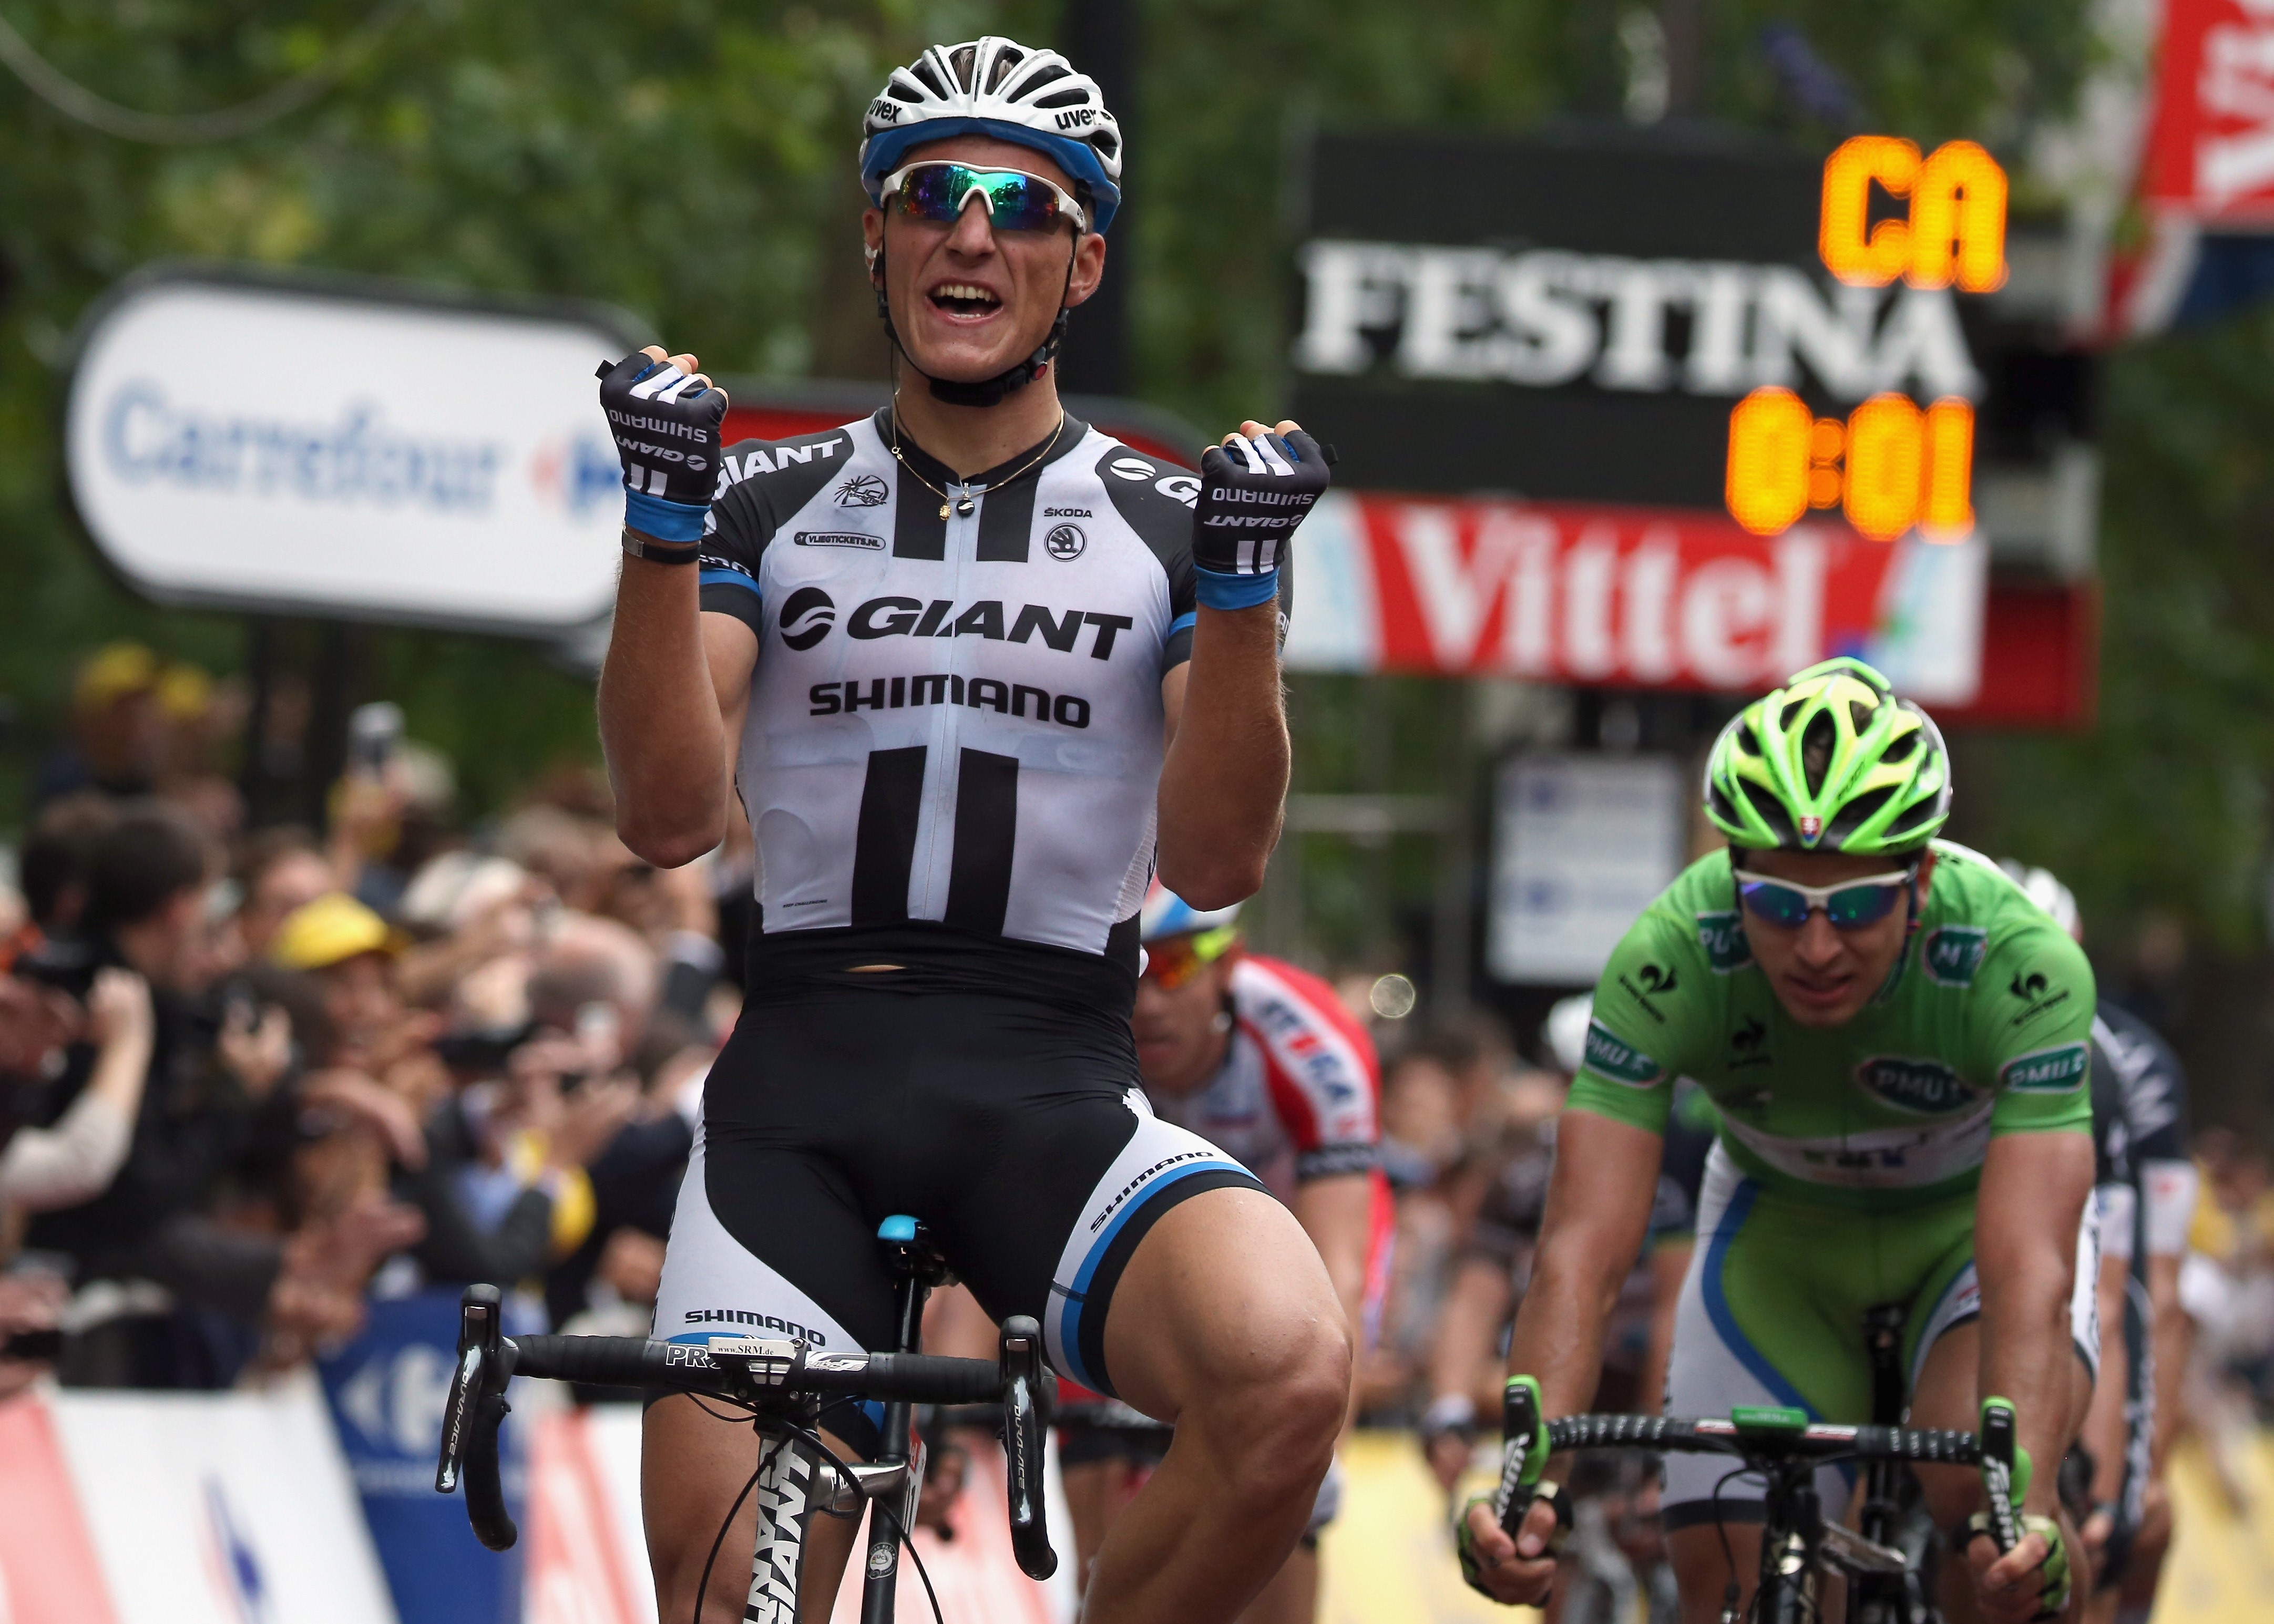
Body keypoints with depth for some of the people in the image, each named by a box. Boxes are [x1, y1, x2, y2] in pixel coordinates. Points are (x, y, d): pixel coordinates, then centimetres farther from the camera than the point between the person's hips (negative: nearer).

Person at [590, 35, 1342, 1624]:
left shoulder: (1161, 521, 9)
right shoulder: (774, 505, 12)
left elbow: (1214, 861, 0)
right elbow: (671, 815, -1)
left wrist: (1244, 583, -12)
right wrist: (665, 526, -11)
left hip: (1057, 1092, -1)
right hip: (798, 1091, 1)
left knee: (1291, 1369, -31)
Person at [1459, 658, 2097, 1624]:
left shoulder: (2021, 964, -37)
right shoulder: (1668, 961, -33)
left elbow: (2030, 1267, -44)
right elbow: (1583, 1249, -38)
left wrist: (2023, 1501, -61)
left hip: (1971, 1213, -2)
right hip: (1780, 1225, 2)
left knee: (1981, 1490, -30)